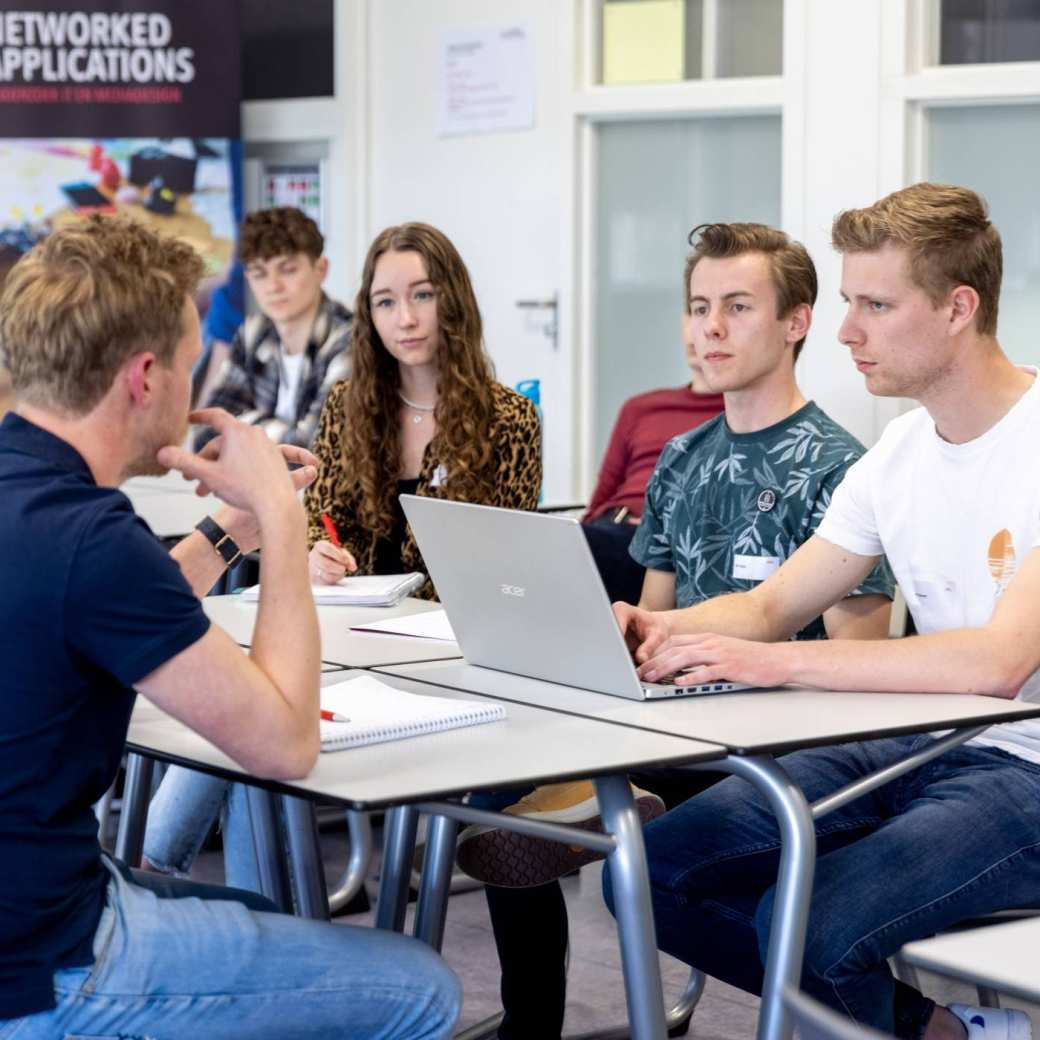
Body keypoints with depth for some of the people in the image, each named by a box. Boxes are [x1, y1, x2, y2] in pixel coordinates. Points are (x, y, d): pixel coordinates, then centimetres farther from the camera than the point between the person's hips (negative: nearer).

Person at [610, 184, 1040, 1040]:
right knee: (656, 874, -5)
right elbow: (772, 606, 12)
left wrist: (775, 660, -31)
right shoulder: (901, 452, 9)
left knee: (804, 923, -30)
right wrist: (662, 629, -10)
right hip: (918, 745, 8)